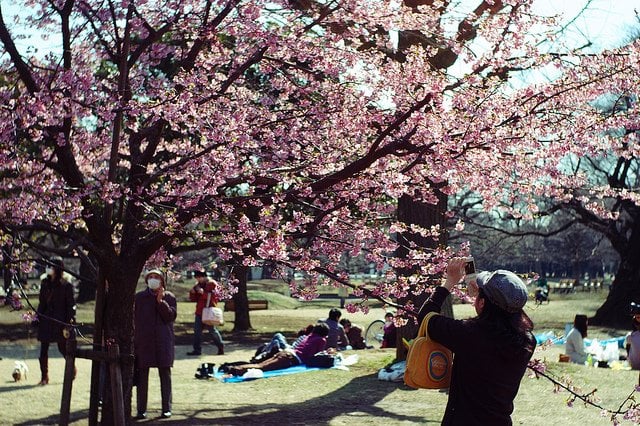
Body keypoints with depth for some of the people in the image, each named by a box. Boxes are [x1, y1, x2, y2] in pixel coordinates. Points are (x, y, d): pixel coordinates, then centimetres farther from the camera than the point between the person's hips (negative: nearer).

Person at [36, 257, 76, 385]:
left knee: (62, 348, 3)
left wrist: (69, 323, -11)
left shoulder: (66, 286, -7)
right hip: (45, 320, 5)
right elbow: (41, 302, 15)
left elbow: (71, 305, -6)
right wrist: (37, 318, 9)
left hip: (59, 321, -5)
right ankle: (44, 377, 9)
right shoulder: (45, 283, 9)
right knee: (43, 349, 2)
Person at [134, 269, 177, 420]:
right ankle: (141, 410, 7)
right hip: (143, 341, 0)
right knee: (142, 375, 2)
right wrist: (135, 338, -1)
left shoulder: (169, 297, 5)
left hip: (163, 341, 0)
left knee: (165, 374, 5)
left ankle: (166, 408, 12)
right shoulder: (139, 297, 6)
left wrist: (160, 301, -14)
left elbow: (172, 316, -6)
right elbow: (134, 318, 5)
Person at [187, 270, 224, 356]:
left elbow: (214, 296, -19)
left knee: (212, 330, -1)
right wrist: (192, 293, -4)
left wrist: (203, 293, -28)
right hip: (199, 312, 7)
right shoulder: (198, 285, 14)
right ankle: (197, 350, 8)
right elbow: (193, 299, 16)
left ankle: (221, 348, 12)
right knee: (197, 330, 4)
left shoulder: (212, 284, -7)